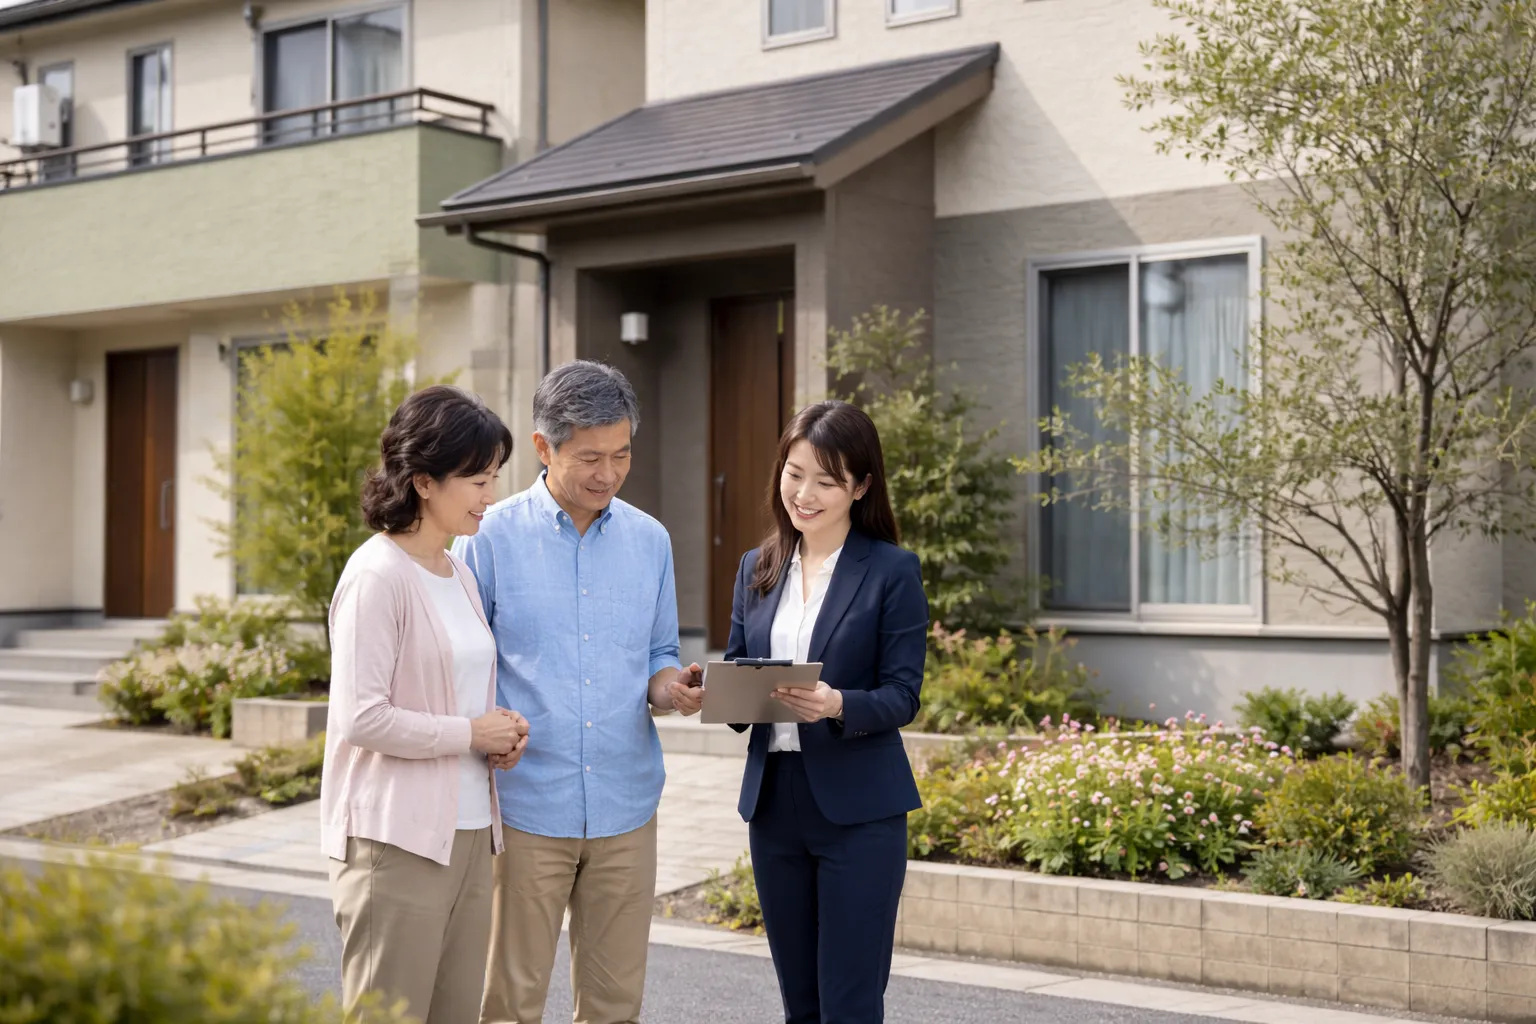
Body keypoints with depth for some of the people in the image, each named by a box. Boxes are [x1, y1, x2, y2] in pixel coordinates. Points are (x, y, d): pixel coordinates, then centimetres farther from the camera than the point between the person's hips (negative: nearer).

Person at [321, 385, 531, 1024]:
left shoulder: (459, 574, 13)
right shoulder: (378, 576, -13)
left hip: (467, 835, 8)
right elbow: (362, 717, -18)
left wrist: (502, 733, 4)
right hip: (396, 842, -8)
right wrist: (471, 734, -11)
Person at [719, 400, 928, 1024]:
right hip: (773, 802, 5)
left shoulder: (892, 571, -5)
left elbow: (902, 696, -9)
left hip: (858, 809, -5)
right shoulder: (757, 569, 11)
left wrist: (836, 705, -28)